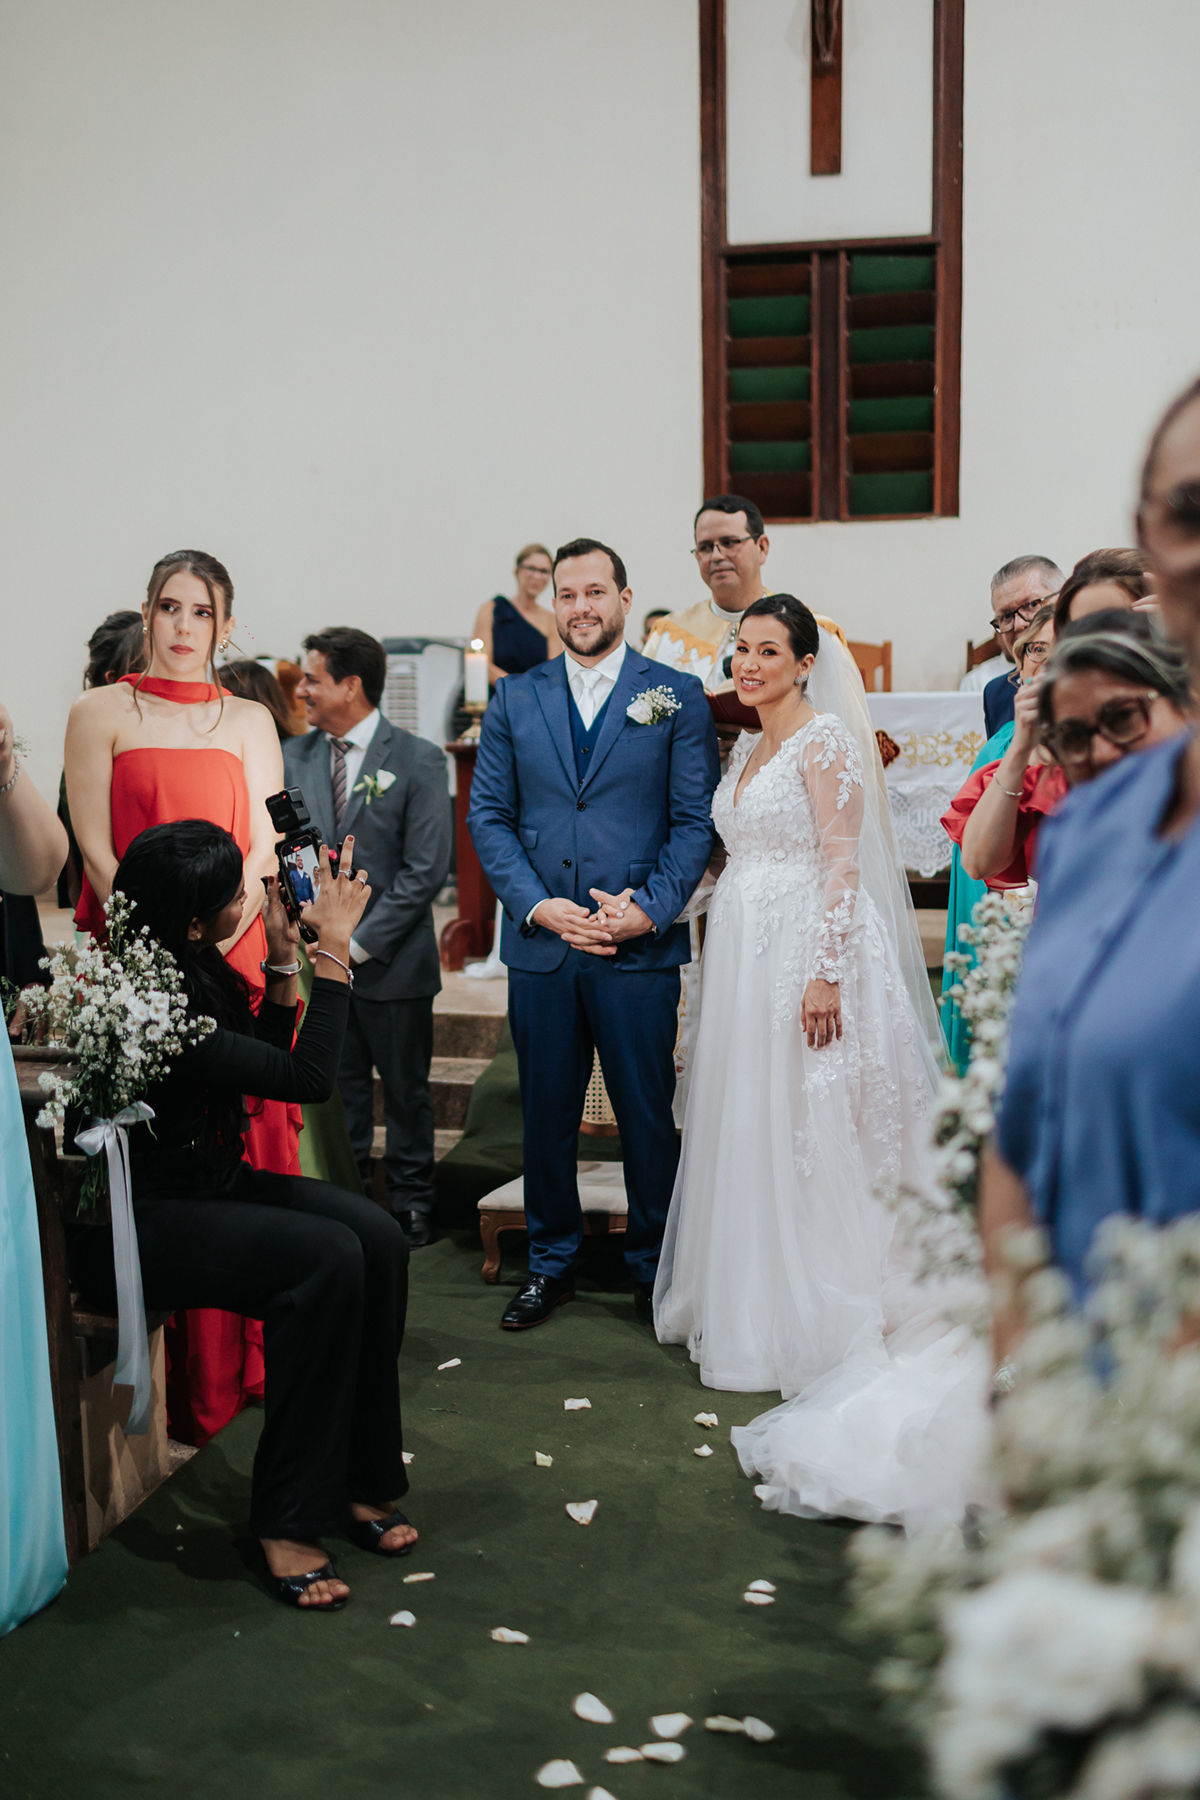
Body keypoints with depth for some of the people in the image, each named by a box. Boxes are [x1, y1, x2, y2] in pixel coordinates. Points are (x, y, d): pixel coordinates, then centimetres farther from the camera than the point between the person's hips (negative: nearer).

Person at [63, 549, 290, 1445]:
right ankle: (170, 1371, 1)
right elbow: (95, 847, 0)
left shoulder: (249, 720, 13)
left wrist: (214, 942, -9)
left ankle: (243, 1355, 11)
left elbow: (266, 845, 6)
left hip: (234, 960, 2)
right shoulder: (100, 713, 7)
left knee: (242, 1145, 0)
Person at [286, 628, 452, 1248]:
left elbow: (425, 869, -11)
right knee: (333, 1091, 10)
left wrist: (357, 943, -14)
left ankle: (410, 1205, 25)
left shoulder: (418, 760, -7)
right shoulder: (292, 756, 7)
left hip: (390, 961, -3)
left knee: (405, 1090, 9)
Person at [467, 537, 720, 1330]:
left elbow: (695, 820, -2)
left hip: (641, 947, -2)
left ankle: (655, 1268, 22)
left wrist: (650, 909, -13)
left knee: (649, 1116, 5)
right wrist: (536, 905, -8)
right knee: (547, 1115, 11)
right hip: (540, 945, 3)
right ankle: (552, 1264, 27)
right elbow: (489, 814, 6)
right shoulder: (515, 699, 9)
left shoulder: (678, 697, 2)